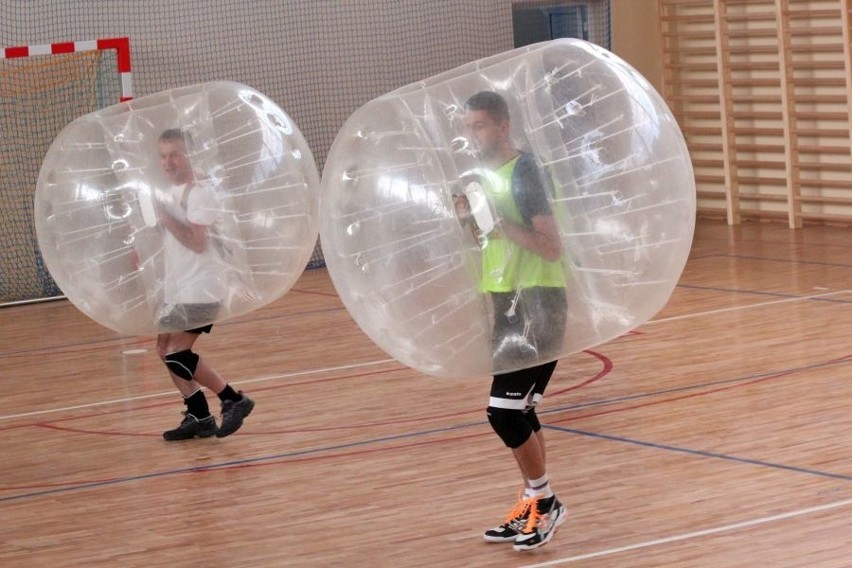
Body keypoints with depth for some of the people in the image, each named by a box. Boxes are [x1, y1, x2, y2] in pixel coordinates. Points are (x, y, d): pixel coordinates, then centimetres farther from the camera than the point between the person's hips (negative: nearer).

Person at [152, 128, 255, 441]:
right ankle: (199, 417, 15)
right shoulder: (167, 193, 14)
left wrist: (165, 218, -22)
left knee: (176, 353, -14)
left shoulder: (200, 192, -14)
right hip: (177, 289, 10)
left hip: (199, 289, -10)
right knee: (166, 350, 9)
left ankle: (234, 400, -5)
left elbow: (197, 242, -23)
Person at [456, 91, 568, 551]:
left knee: (504, 411, -11)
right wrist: (472, 219, 2)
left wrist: (500, 221, -25)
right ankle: (533, 506, 22)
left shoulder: (525, 172, -15)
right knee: (516, 410, 13)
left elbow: (552, 248, -20)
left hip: (537, 304, -9)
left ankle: (545, 503, 3)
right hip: (508, 301, 9)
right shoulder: (486, 175, 11)